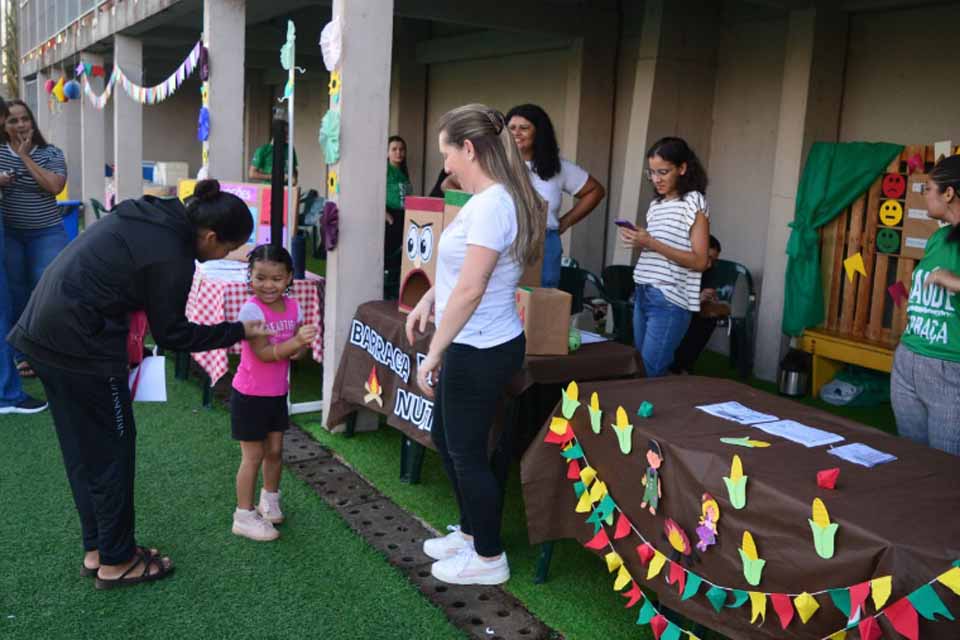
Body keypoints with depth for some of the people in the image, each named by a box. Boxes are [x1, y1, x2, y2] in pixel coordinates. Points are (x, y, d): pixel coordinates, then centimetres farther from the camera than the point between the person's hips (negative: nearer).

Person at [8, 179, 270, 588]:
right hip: (81, 346, -10)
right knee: (112, 448, 5)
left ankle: (96, 549, 31)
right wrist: (238, 332, -1)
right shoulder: (172, 258, -18)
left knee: (81, 448, 18)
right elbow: (172, 335, -9)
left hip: (42, 331, 10)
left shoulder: (148, 215, 8)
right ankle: (116, 562, 18)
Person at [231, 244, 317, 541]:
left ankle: (270, 499, 39)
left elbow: (299, 346, 4)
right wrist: (295, 342, -38)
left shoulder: (293, 307, -2)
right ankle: (244, 516, 15)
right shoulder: (251, 309, -21)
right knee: (253, 456, 2)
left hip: (278, 393, 6)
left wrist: (300, 348, -20)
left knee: (275, 450, 17)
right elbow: (263, 353, -26)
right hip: (250, 395, -6)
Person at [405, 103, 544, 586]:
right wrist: (432, 297, 8)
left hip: (479, 351, -10)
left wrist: (434, 354, -19)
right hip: (475, 345, 10)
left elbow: (471, 290, -24)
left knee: (466, 452, 4)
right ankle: (471, 532, 38)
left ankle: (489, 558, 22)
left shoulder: (491, 205, -22)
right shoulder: (492, 199, 8)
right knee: (446, 438, 22)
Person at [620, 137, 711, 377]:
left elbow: (699, 261, -13)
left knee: (650, 373, -7)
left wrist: (651, 244, -18)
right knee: (638, 369, 9)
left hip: (670, 301, -7)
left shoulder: (693, 202, -7)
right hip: (642, 295, 7)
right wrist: (638, 242, 1)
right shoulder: (656, 204, 15)